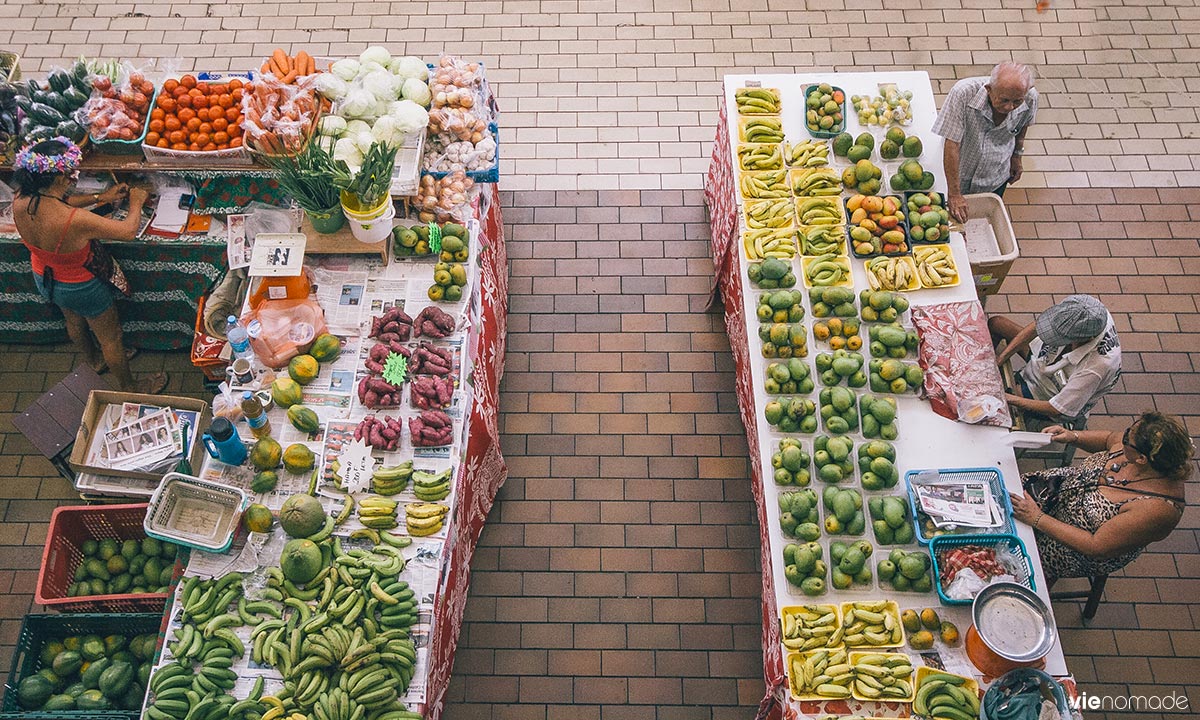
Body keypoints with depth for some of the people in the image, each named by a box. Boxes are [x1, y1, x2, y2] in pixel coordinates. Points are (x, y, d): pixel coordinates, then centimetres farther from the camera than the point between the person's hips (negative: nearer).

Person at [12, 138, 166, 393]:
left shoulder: (21, 202, -23)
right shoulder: (74, 220, -44)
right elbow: (128, 231, -30)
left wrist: (100, 197, -2)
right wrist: (136, 203, -12)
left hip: (43, 278, 7)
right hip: (80, 288, -7)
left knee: (74, 322, 36)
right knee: (111, 337, 19)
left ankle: (94, 361, 64)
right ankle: (129, 388, 42)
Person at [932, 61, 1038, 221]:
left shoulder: (1030, 98, -23)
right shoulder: (963, 93, -37)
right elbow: (951, 145, -33)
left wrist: (1017, 155, 14)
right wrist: (954, 194, -31)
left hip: (995, 179, 3)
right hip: (958, 176, -3)